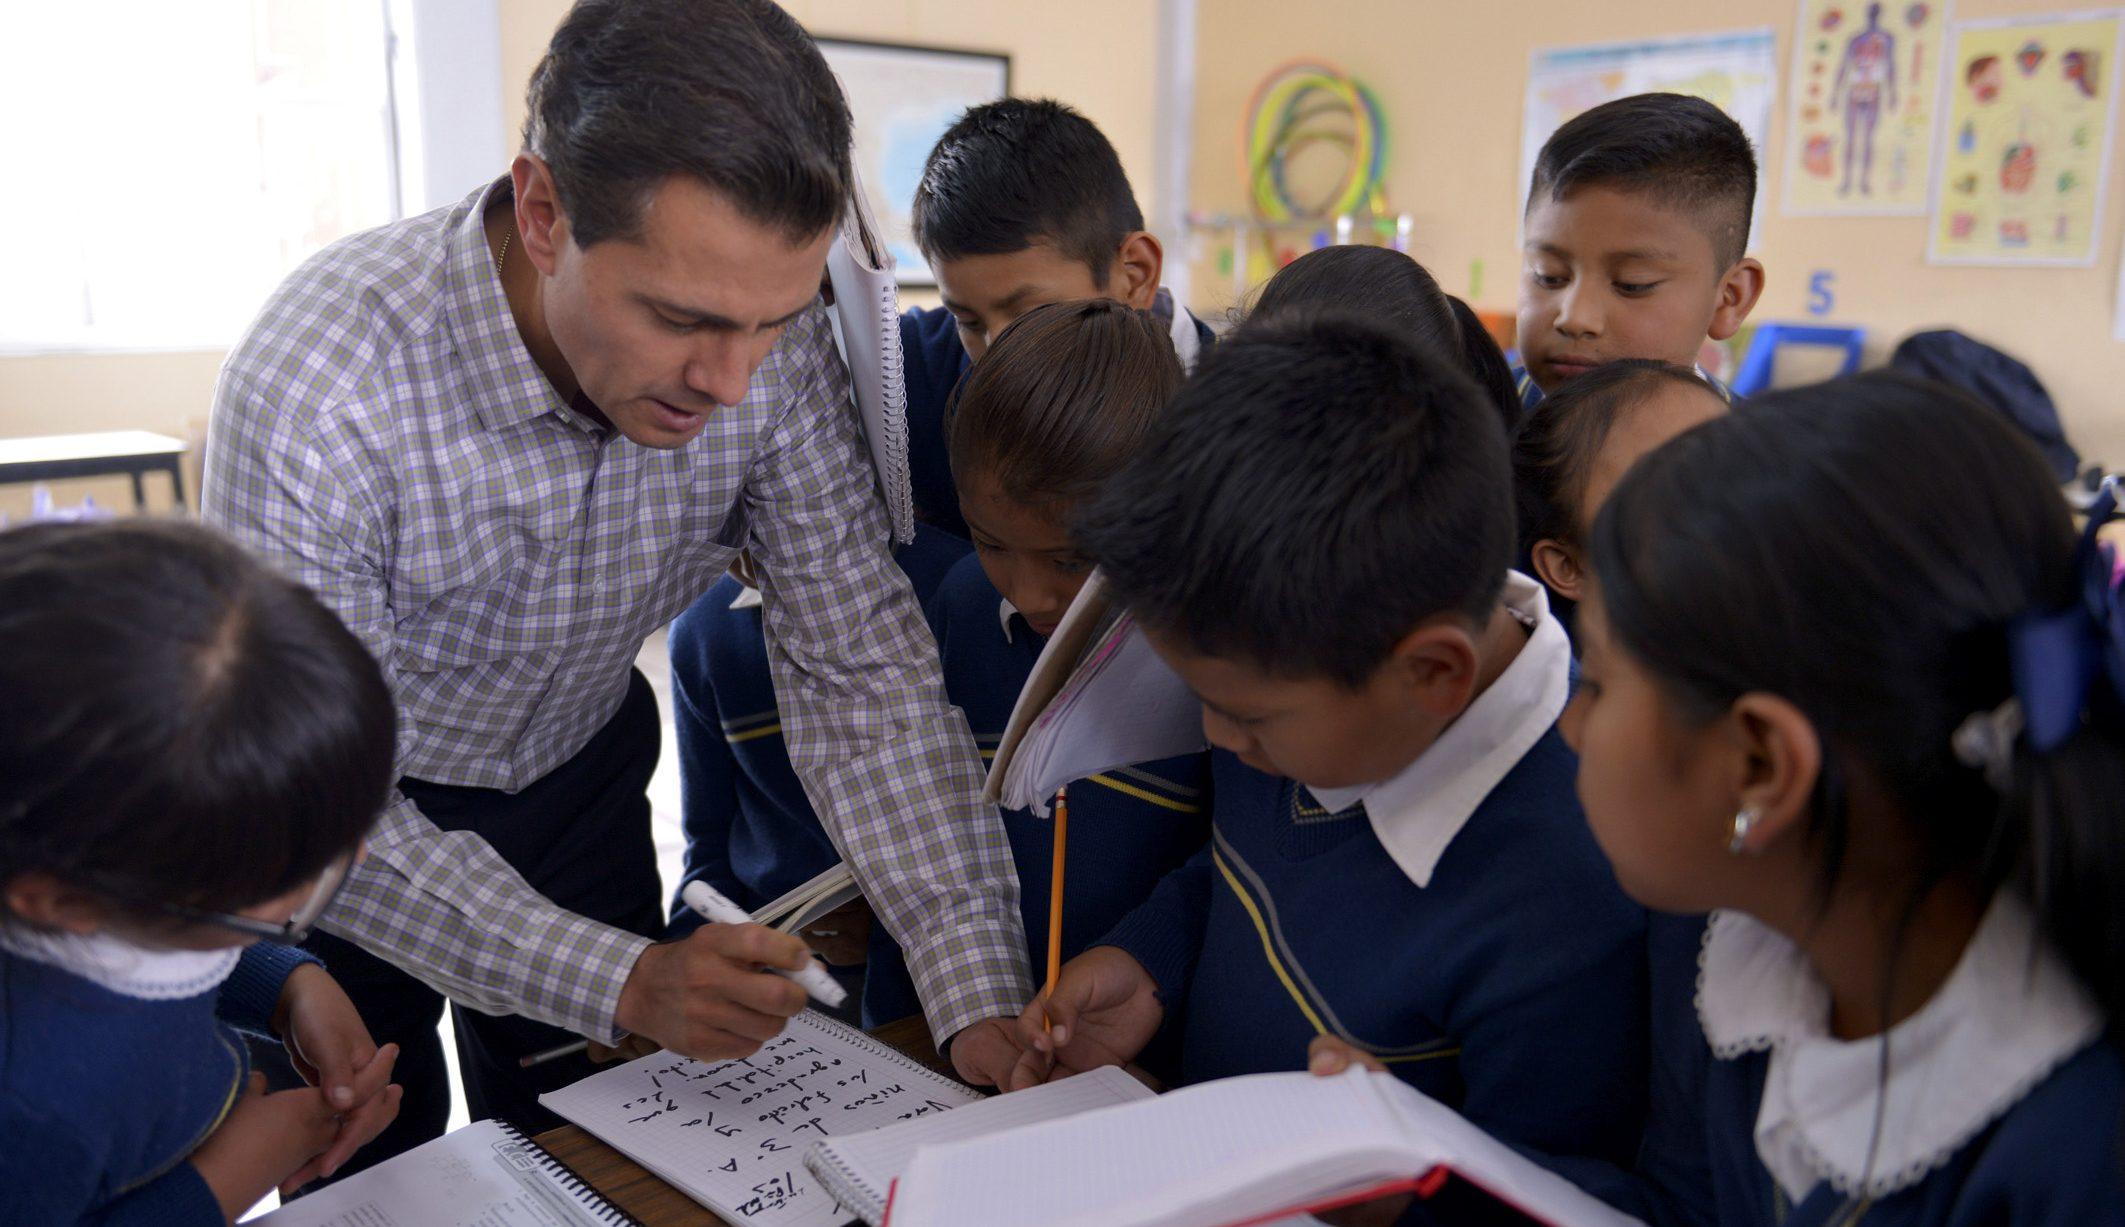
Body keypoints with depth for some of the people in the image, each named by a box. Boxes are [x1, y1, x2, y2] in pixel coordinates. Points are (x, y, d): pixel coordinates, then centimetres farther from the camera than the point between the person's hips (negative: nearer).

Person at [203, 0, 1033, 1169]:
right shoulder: (315, 391, -35)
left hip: (577, 770, 3)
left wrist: (983, 1006, -28)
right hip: (352, 819, -2)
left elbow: (864, 673, -21)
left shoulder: (773, 350, -25)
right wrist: (621, 982, -37)